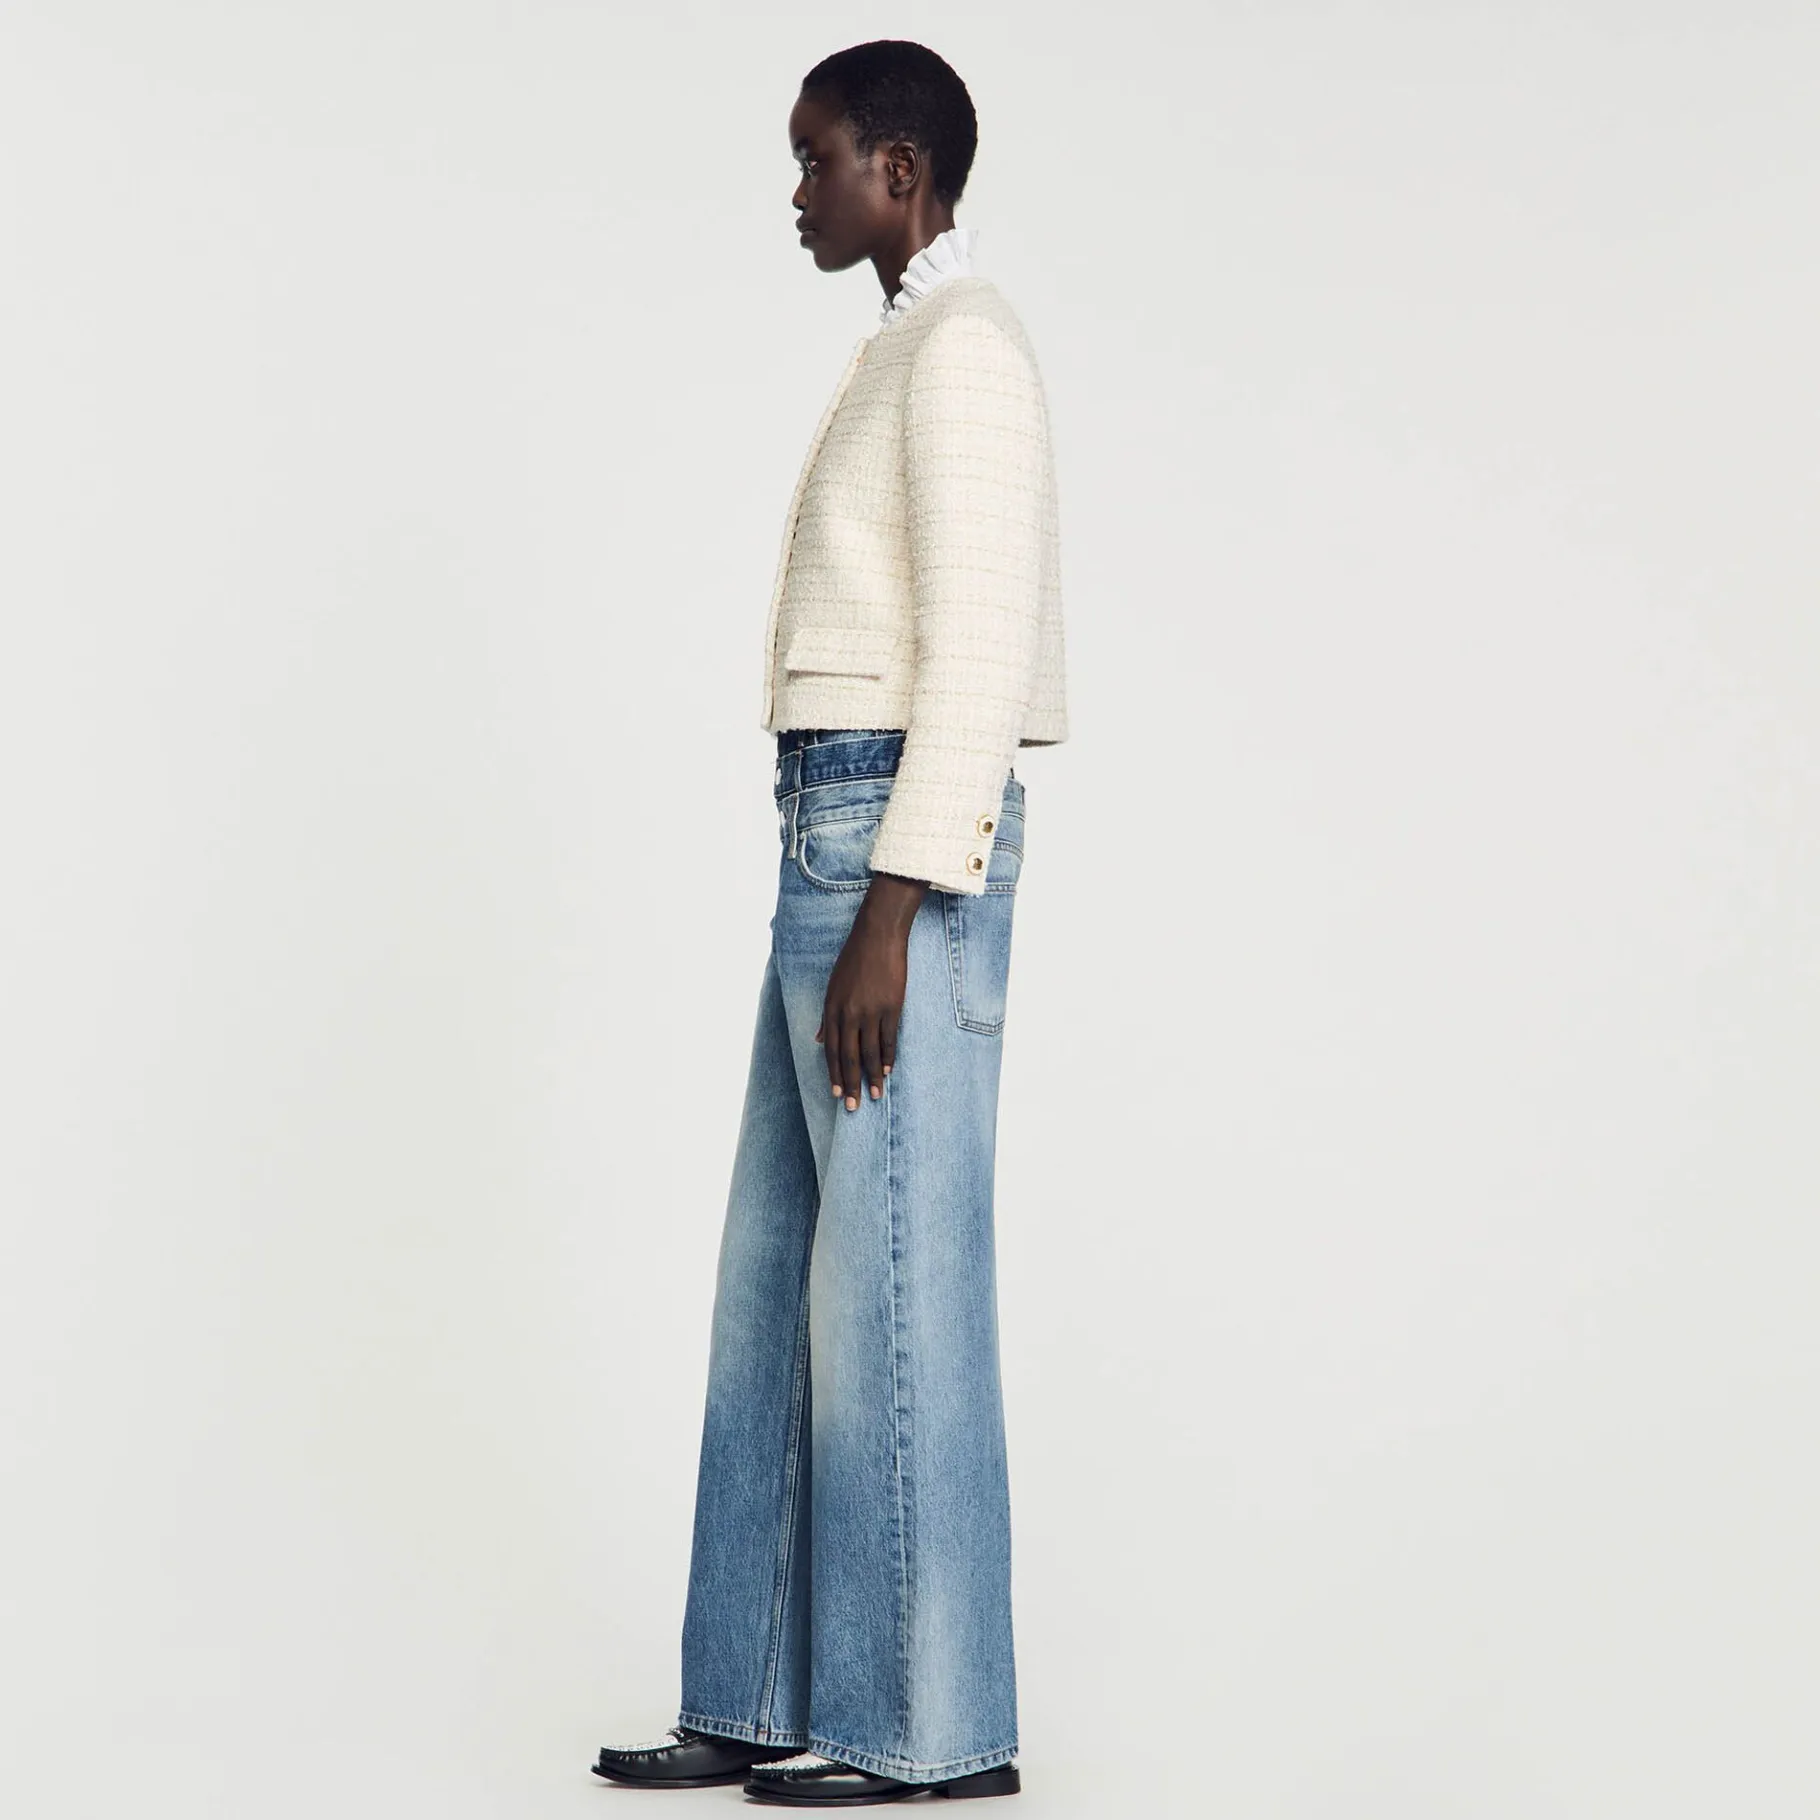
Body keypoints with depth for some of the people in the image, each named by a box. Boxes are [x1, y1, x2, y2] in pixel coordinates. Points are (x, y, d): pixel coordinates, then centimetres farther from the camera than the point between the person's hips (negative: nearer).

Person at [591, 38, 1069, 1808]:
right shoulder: (904, 359, 22)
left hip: (898, 846, -10)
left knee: (893, 1282, -5)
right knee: (780, 1274, 10)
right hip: (840, 838, 10)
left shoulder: (963, 351, -10)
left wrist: (890, 916, -21)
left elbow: (979, 654, -18)